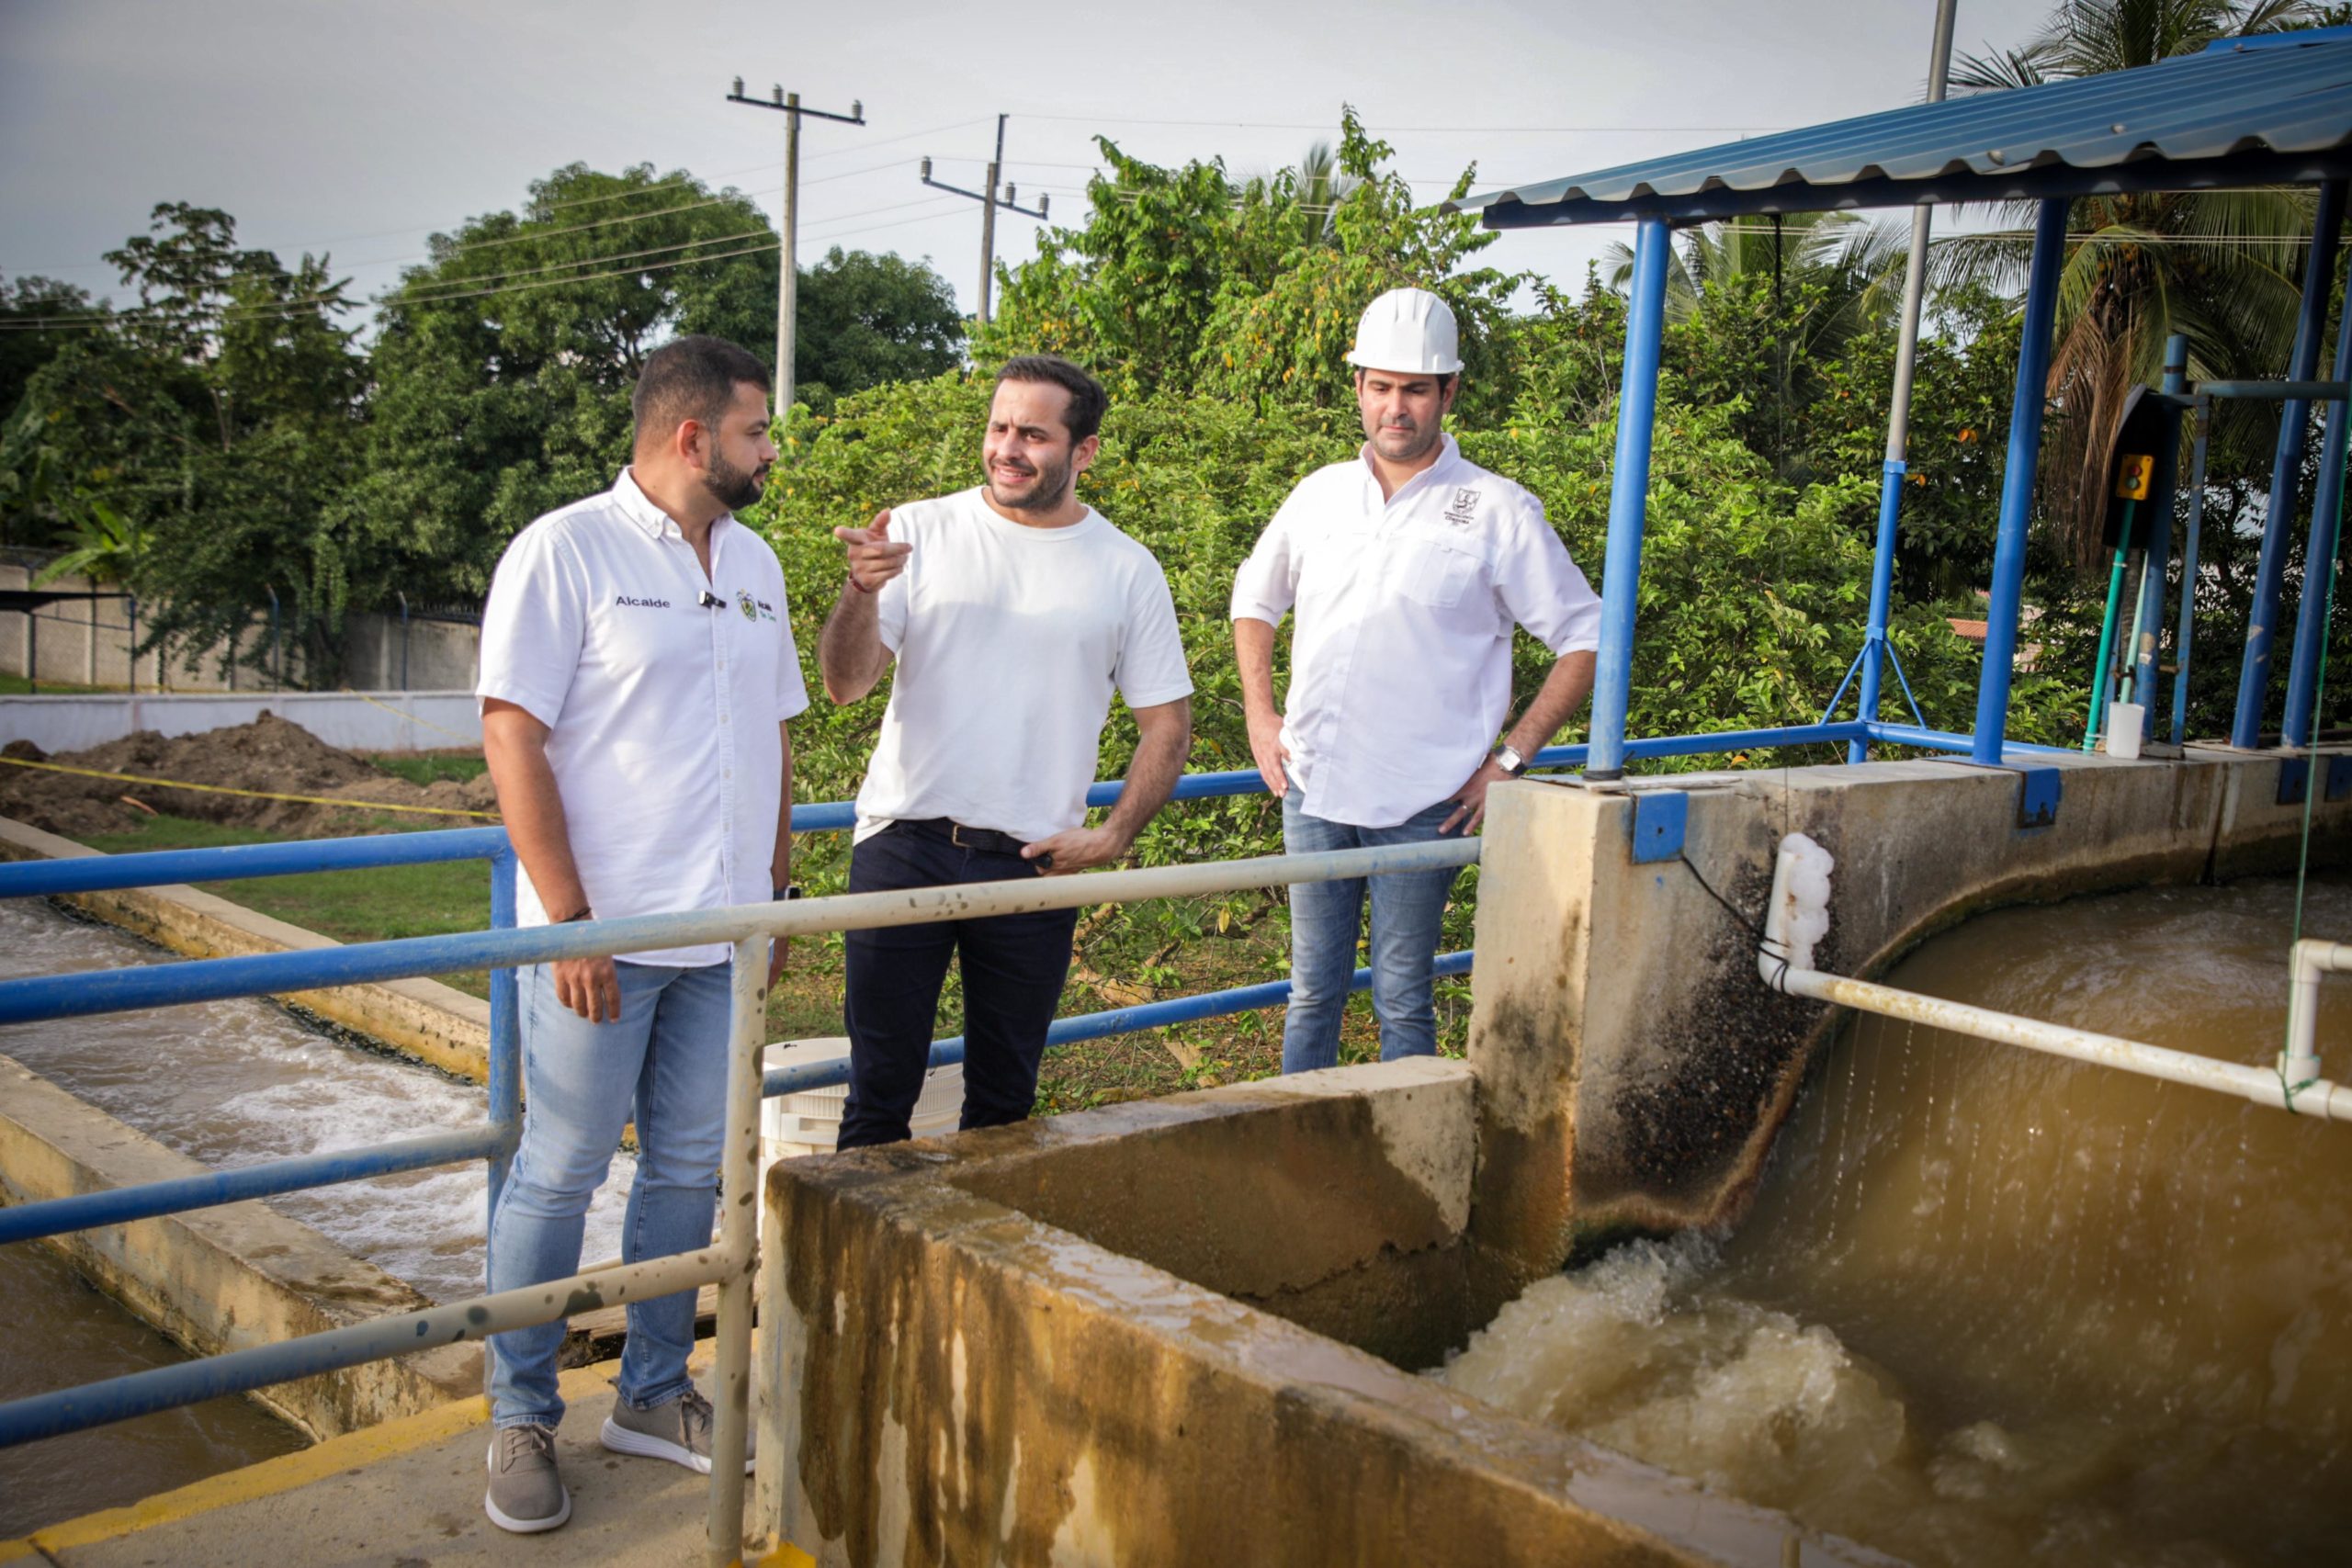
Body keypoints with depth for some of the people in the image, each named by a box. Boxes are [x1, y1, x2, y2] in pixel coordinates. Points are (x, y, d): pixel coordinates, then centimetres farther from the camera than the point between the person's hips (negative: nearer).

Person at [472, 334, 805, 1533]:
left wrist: (775, 896, 15)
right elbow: (512, 738, -13)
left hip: (724, 936, 6)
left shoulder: (754, 562, 12)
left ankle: (652, 1395, 29)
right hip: (601, 933, -6)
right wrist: (570, 919, -17)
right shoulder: (566, 551, -8)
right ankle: (521, 1422, 20)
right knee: (559, 1176, 4)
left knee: (688, 1170, 13)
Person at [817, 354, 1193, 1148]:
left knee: (1004, 1100, 13)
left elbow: (1167, 725, 9)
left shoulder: (1126, 570, 3)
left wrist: (1113, 836, -3)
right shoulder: (920, 532, 1)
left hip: (1034, 866, 1)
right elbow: (845, 684, -5)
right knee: (880, 1087, 6)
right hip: (903, 846, -1)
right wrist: (862, 591, -23)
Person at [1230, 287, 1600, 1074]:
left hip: (1421, 803, -4)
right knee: (1312, 990, 14)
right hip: (1313, 788, 4)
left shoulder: (1498, 512, -6)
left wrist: (1510, 758, -8)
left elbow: (1585, 638, -3)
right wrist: (1259, 713, 11)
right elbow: (1254, 600, 22)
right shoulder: (1321, 494, 7)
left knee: (1401, 1000, 4)